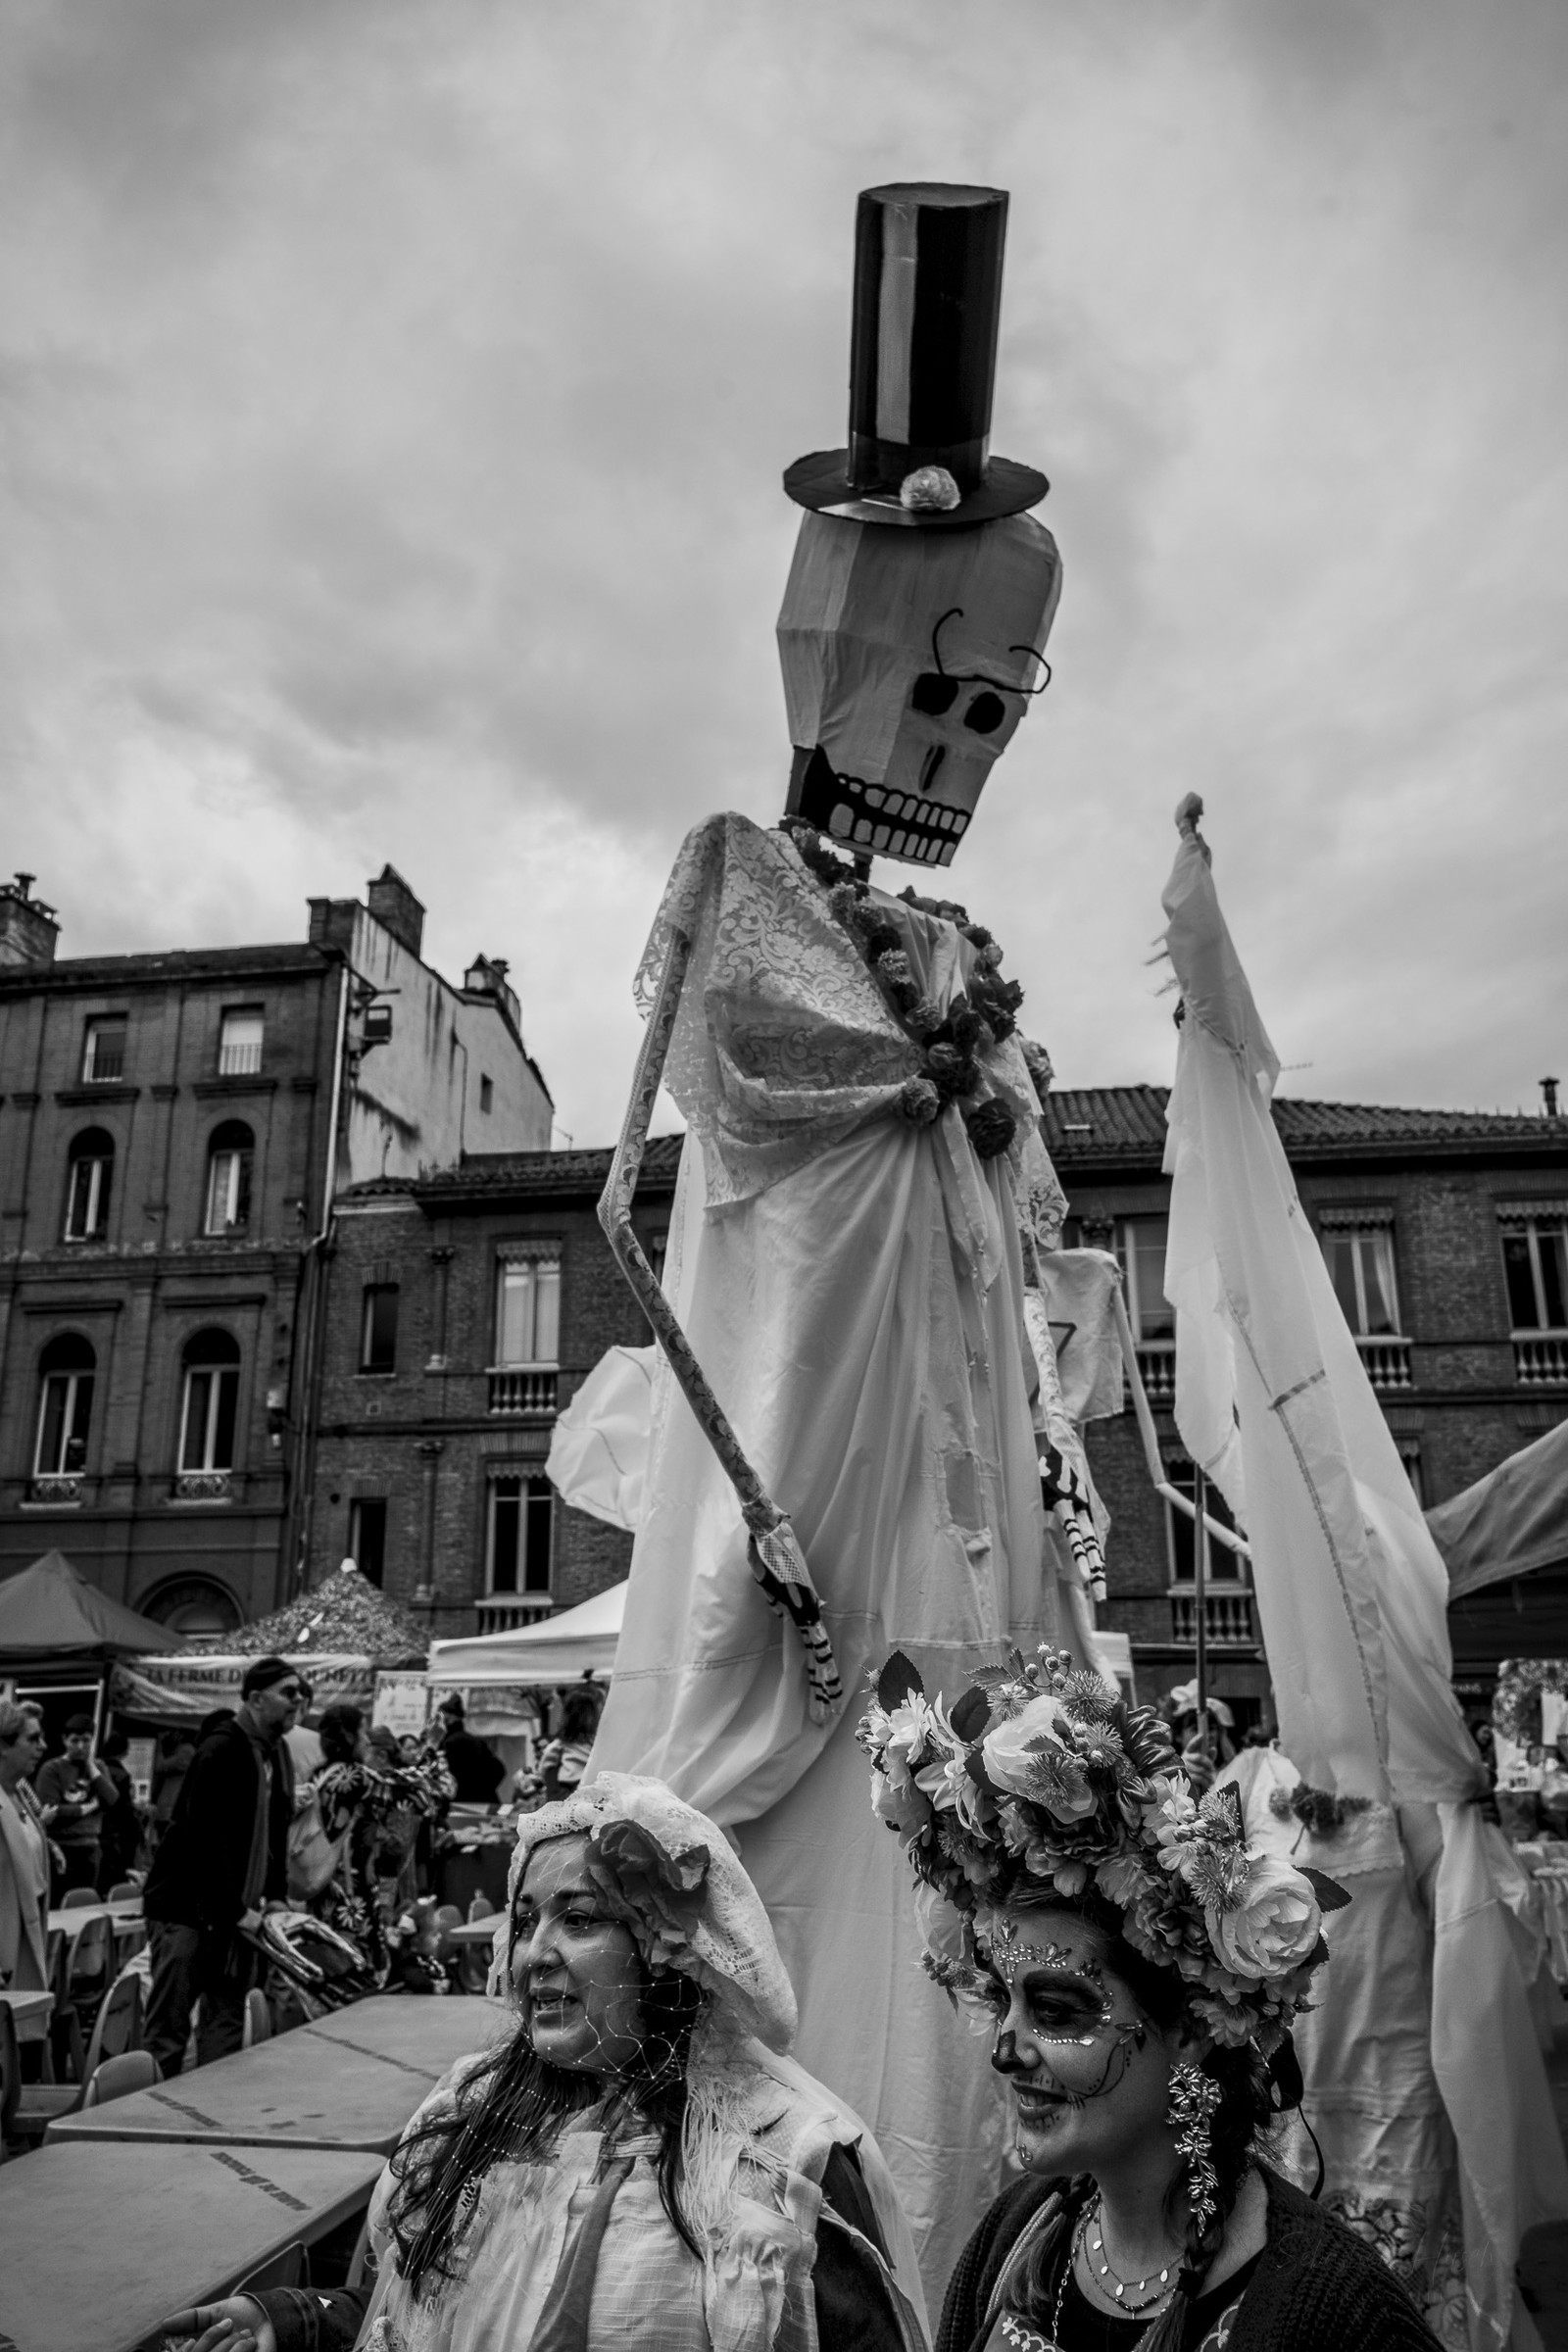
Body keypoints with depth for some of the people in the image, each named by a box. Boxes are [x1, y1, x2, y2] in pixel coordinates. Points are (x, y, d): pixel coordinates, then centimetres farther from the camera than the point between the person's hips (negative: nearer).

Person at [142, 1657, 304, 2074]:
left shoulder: (276, 1751, 8)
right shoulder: (221, 1750, -19)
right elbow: (205, 1838, -22)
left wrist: (275, 1895, 4)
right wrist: (235, 1911, -20)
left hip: (237, 1910, 8)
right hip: (188, 1908, -8)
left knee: (227, 2021, 12)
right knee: (169, 2028, -2)